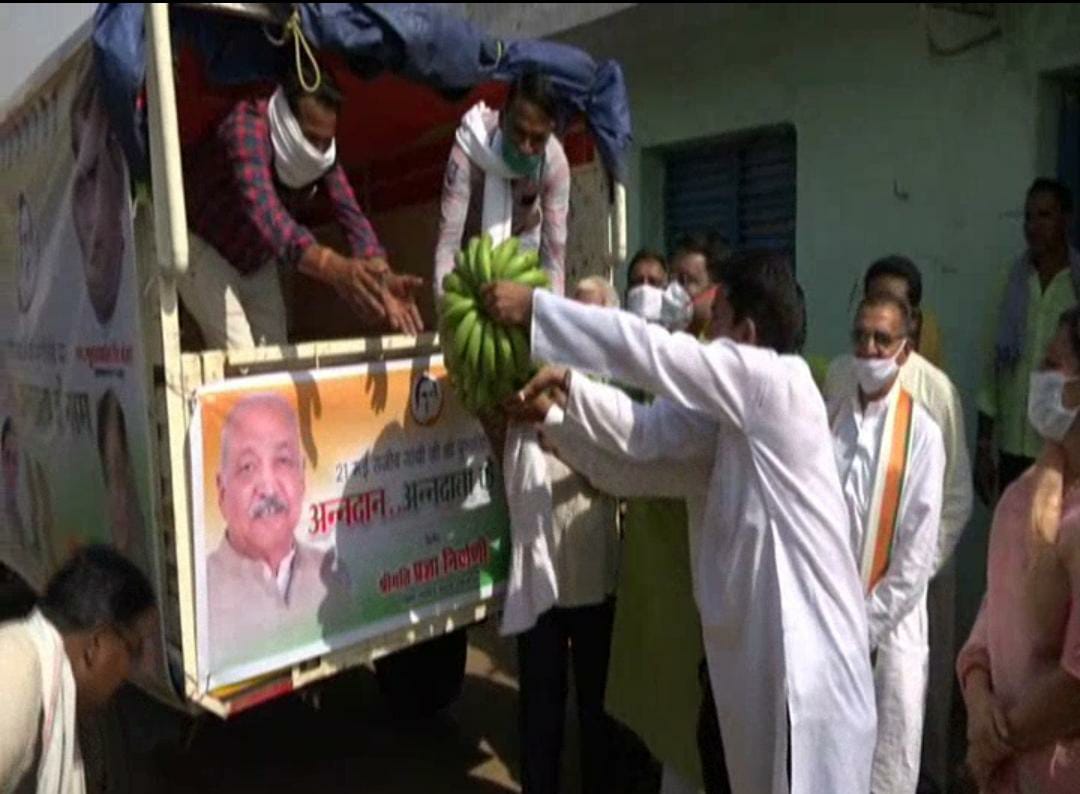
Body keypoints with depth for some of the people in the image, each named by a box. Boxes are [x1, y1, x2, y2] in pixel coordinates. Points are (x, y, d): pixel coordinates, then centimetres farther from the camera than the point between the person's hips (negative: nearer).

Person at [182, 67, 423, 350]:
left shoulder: (322, 153, -15)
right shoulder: (248, 125, -34)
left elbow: (351, 216, -26)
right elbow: (262, 210, -51)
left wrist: (384, 278, -46)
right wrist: (333, 268, -67)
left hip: (254, 258, 6)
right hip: (200, 243, -6)